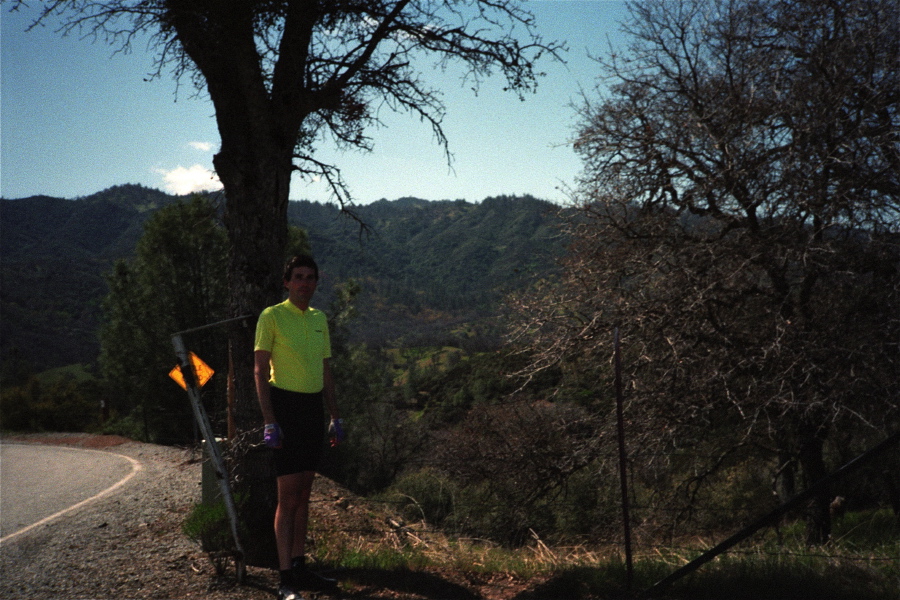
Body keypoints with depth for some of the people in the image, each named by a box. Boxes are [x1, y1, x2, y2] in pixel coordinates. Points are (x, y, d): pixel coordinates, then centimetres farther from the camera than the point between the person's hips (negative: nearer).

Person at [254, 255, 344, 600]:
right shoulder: (272, 316, -6)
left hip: (313, 408, 6)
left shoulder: (319, 319, 13)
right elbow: (260, 371, -9)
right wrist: (269, 421, -16)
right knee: (288, 496, -5)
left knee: (303, 495, 12)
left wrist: (335, 417, 14)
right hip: (285, 406, -6)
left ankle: (299, 568, 22)